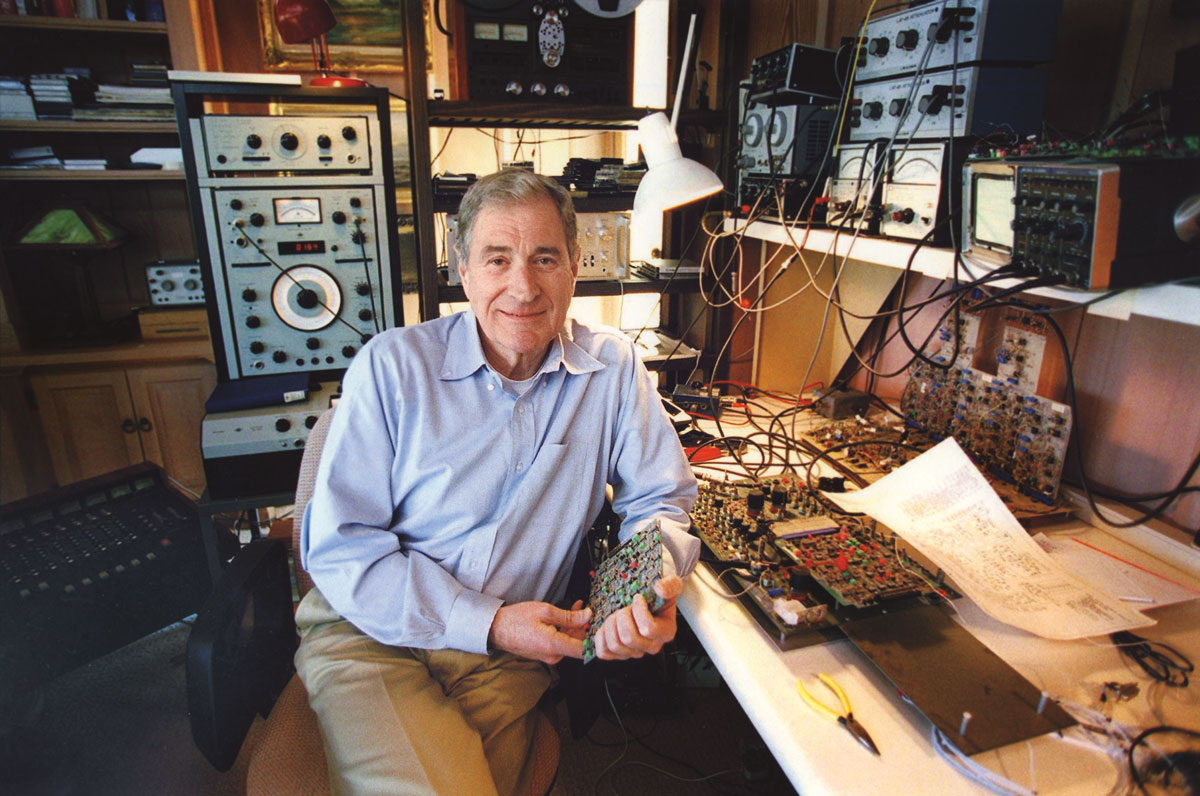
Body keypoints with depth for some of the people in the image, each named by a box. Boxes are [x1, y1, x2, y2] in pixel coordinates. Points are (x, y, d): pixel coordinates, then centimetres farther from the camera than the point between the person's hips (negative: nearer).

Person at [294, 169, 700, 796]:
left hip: (508, 657, 2)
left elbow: (660, 499, 5)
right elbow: (338, 544, -9)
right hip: (371, 635, -1)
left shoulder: (614, 369, -2)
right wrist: (489, 623, -15)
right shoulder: (391, 366, -8)